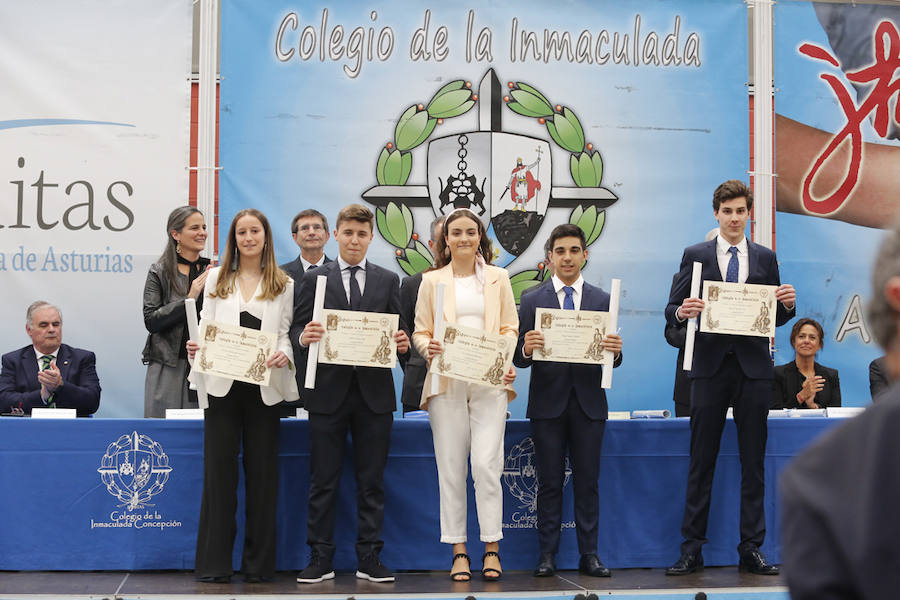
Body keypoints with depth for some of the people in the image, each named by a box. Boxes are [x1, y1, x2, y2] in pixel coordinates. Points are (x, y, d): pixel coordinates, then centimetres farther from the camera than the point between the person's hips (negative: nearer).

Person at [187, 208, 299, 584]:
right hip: (222, 386, 0)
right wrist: (196, 347, -12)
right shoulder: (216, 279, 12)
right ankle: (214, 563, 5)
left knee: (262, 472, 2)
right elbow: (205, 325, 9)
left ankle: (259, 562, 10)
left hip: (263, 387, 0)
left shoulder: (283, 285, 10)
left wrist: (283, 355, -15)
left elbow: (285, 334, 5)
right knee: (219, 471, 0)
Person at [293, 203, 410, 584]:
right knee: (323, 481, 3)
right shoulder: (315, 279, 7)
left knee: (371, 481, 5)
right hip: (328, 392, -1)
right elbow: (297, 331, 3)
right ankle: (320, 559, 10)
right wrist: (303, 337, -19)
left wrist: (402, 343, -13)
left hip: (374, 393, 1)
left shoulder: (388, 281, 11)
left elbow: (397, 332, 8)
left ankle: (369, 559, 12)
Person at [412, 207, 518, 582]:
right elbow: (420, 331, 10)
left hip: (489, 380, 0)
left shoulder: (498, 278, 14)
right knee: (451, 467, 0)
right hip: (447, 380, 1)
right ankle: (458, 551, 7)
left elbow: (510, 327, 12)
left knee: (487, 463, -10)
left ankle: (492, 548, 0)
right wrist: (428, 348, -12)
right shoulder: (432, 280, 12)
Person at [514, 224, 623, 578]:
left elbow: (612, 359, 4)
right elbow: (520, 358, 1)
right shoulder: (532, 302, 5)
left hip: (588, 403, 1)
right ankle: (547, 554, 10)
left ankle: (589, 554, 11)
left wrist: (615, 350, -19)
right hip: (548, 403, -1)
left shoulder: (602, 301, 7)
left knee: (587, 482, 5)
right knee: (550, 482, 4)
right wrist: (526, 349, -21)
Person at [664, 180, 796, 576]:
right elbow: (672, 310, 2)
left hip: (753, 368, 2)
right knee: (701, 462, 1)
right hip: (710, 367, -2)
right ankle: (692, 550, 6)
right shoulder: (695, 256, 6)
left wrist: (787, 304, -8)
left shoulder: (765, 258, 12)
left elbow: (776, 319, 13)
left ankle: (751, 549, 12)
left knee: (753, 462, 5)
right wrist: (682, 312, -20)